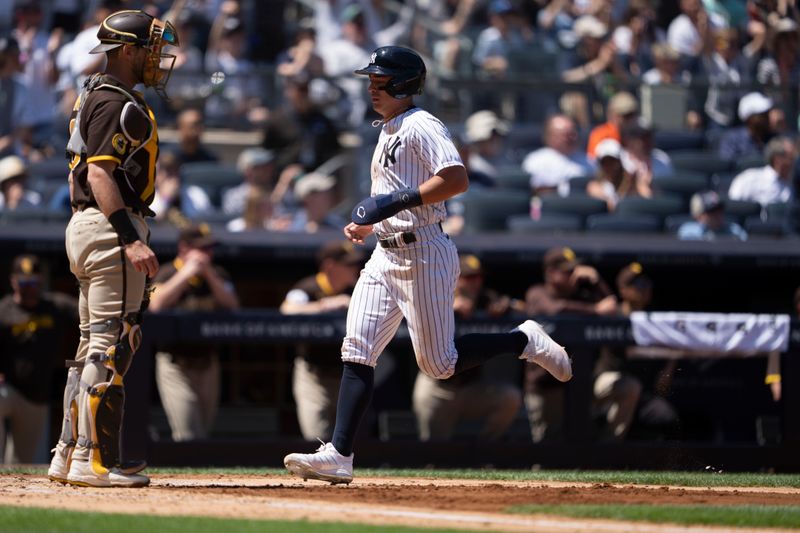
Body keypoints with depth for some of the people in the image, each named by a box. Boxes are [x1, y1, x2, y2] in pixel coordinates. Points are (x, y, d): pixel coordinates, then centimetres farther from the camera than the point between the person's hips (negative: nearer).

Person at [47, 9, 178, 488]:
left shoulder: (97, 98, 20)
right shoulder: (116, 105, -12)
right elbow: (100, 174, -22)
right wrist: (131, 240, -29)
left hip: (87, 228, 11)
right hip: (110, 228, -11)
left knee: (95, 347, 13)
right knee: (112, 345, -10)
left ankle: (71, 456, 15)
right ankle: (95, 461, -11)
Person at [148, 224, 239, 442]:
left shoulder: (217, 275, 10)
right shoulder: (168, 274, -5)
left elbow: (232, 306, -5)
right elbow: (156, 305, -23)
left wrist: (209, 275, -12)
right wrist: (187, 272, -20)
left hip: (207, 364, 5)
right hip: (176, 364, -5)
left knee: (203, 435, 10)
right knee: (188, 439, -15)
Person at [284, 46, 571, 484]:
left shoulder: (421, 126, -11)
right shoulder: (388, 132, 19)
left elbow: (456, 180, -24)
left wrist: (395, 201, -25)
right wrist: (368, 222, 15)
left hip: (423, 255, -9)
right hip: (385, 256, 9)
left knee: (439, 363, -5)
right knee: (357, 352, -3)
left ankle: (526, 341, 15)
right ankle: (338, 456, -7)